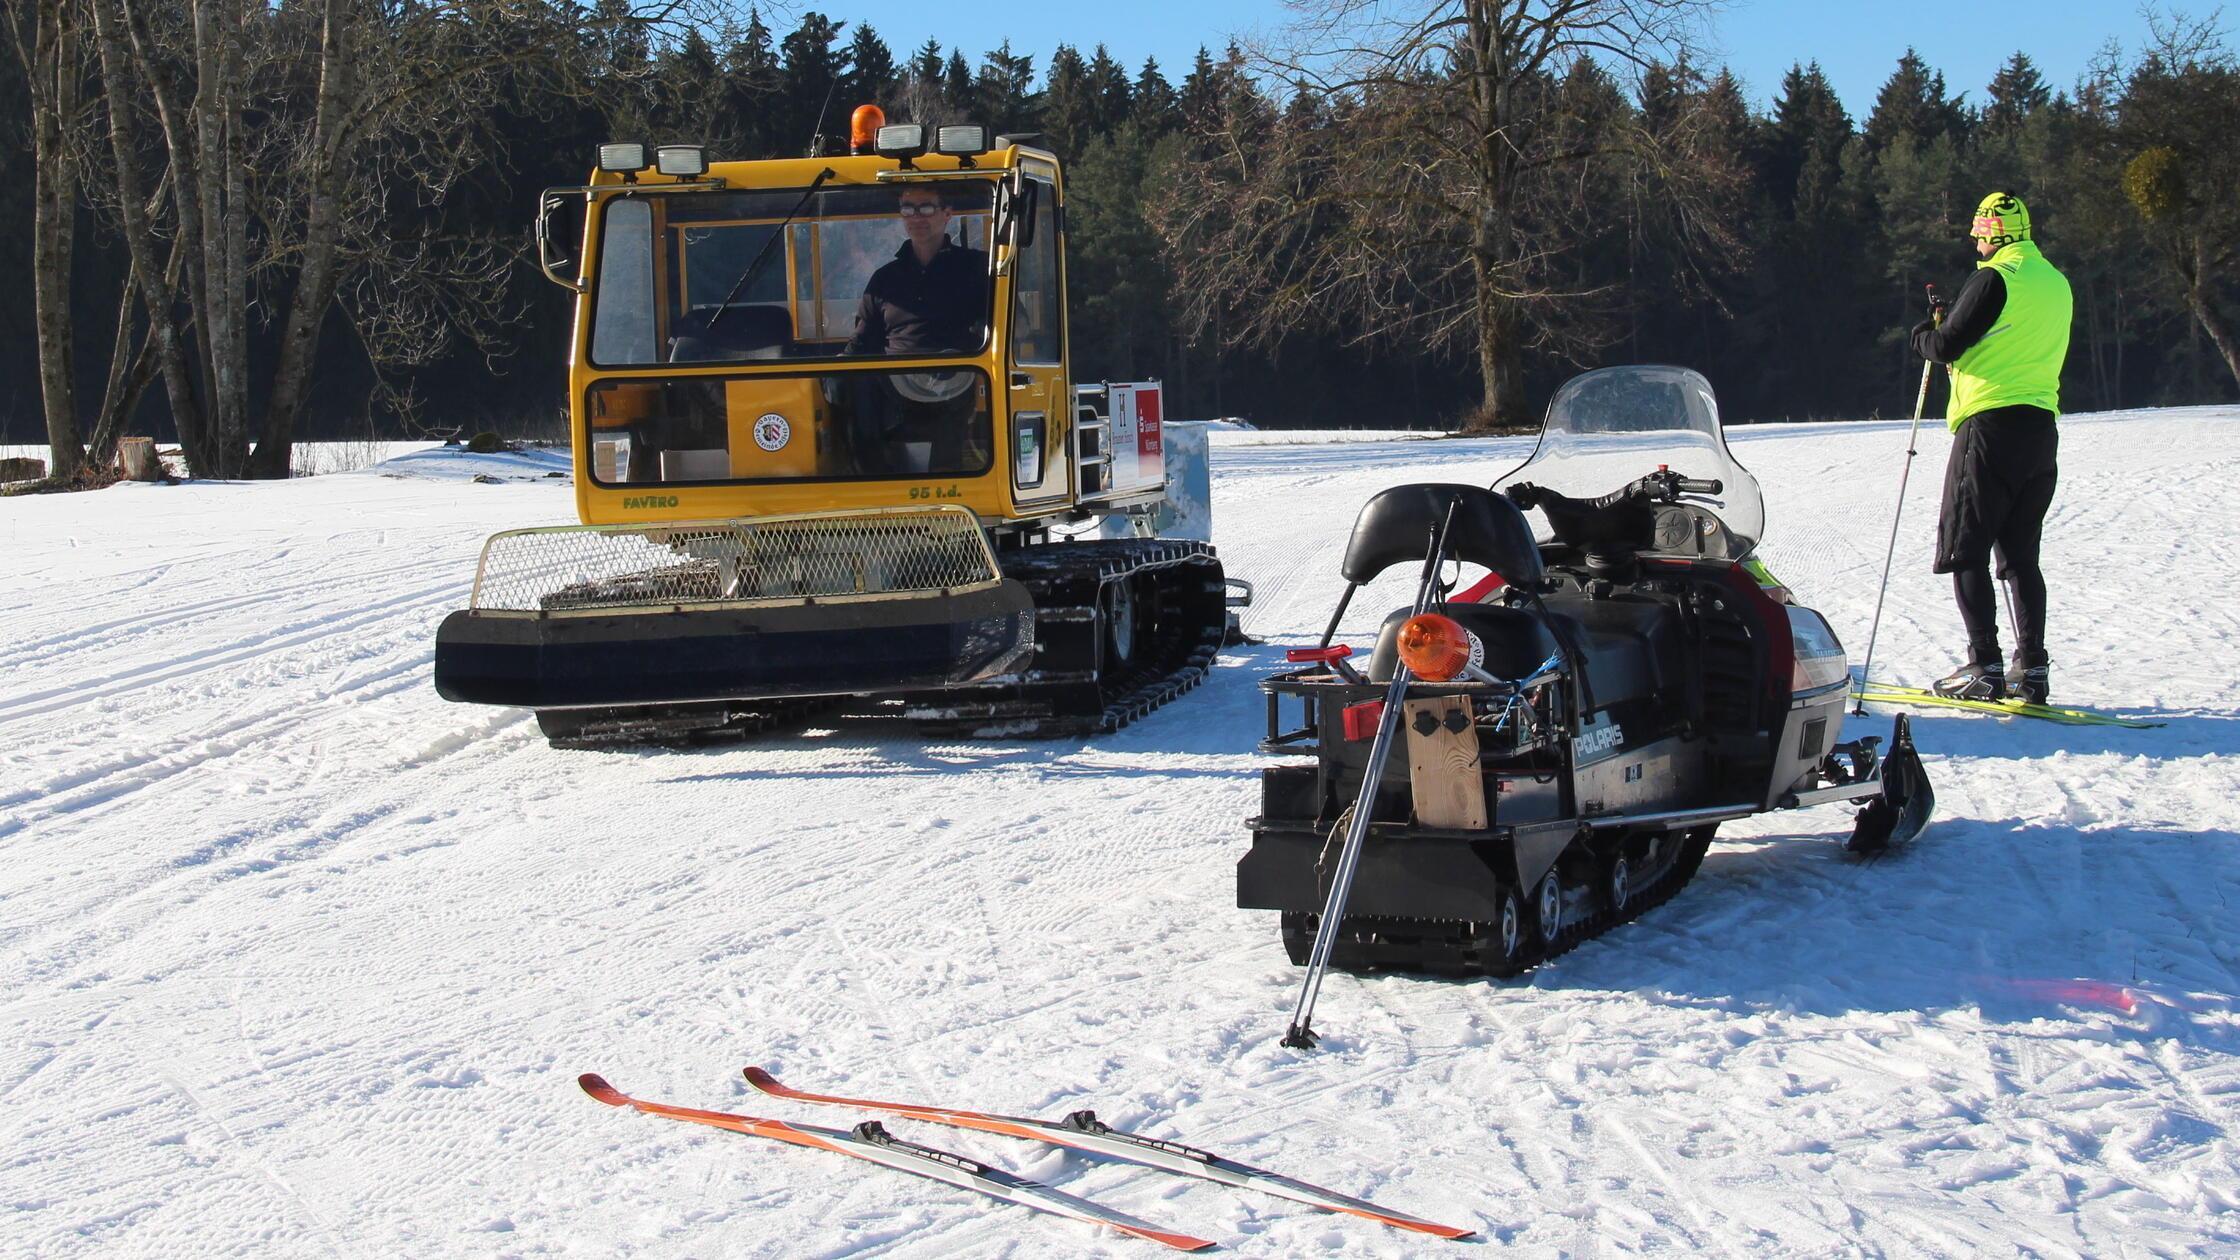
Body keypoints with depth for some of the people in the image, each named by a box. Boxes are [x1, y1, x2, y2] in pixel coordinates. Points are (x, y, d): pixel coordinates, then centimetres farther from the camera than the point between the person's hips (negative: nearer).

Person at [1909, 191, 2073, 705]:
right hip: (2042, 426, 8)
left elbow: (1946, 346, -11)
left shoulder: (1994, 278, -9)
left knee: (1965, 551, -2)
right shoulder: (2057, 284, 15)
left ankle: (1984, 667, -9)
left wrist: (1923, 334, 13)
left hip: (1990, 422, -7)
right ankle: (2031, 669, 5)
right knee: (2021, 553, 11)